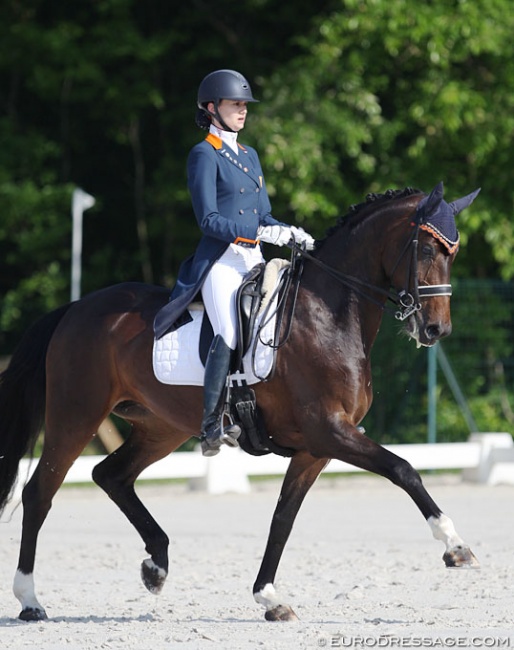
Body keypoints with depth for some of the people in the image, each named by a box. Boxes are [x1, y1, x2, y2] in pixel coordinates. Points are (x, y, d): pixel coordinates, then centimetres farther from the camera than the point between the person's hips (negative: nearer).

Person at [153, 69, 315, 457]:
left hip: (255, 262, 8)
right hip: (221, 261, -8)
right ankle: (211, 428, -22)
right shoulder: (204, 155, -2)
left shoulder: (250, 156, 20)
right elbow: (209, 219, -11)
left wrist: (292, 234, 1)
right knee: (230, 337, -24)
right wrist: (261, 232, -19)